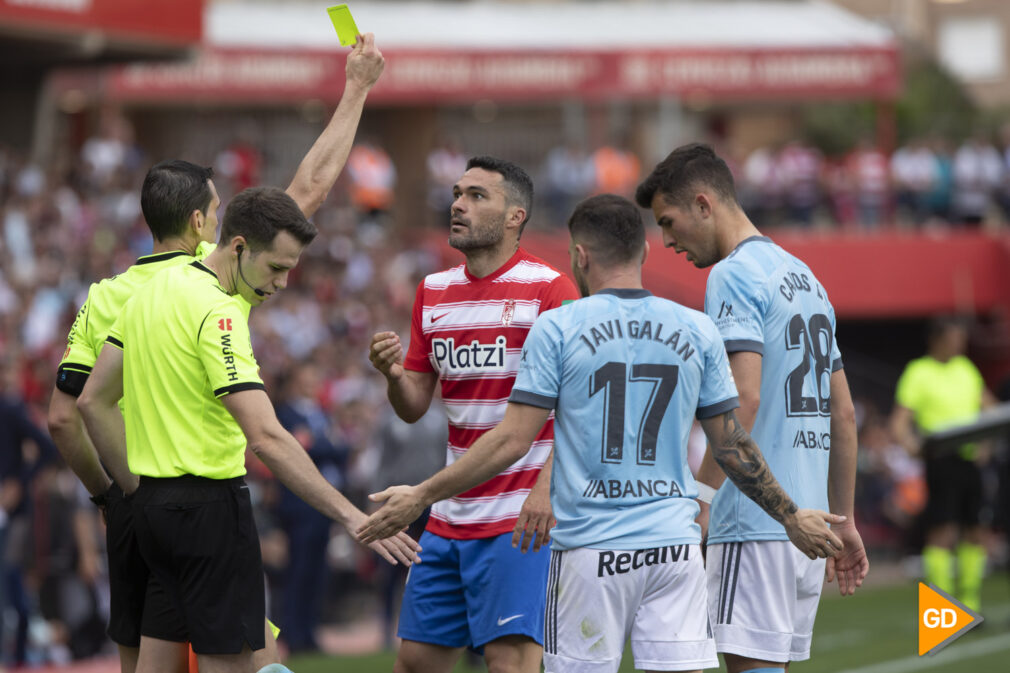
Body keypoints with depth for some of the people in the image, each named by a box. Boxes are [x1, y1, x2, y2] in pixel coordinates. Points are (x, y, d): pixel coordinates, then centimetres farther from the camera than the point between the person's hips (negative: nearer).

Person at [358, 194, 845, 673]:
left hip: (590, 546, -3)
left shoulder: (557, 327, -3)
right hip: (675, 543, 3)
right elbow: (731, 446, 11)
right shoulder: (697, 331, 7)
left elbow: (514, 440, -6)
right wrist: (792, 517, 24)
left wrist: (421, 496, 2)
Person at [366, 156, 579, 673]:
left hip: (521, 517, -7)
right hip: (450, 515, 7)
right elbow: (413, 408, 15)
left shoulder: (547, 287, -7)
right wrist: (393, 375, -8)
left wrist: (547, 488, -25)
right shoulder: (434, 292, 13)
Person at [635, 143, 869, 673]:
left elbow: (745, 400, -20)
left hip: (754, 523, -9)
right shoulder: (804, 277, 19)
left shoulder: (734, 275, -8)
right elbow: (843, 414, 21)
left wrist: (698, 499, -20)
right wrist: (844, 522, 23)